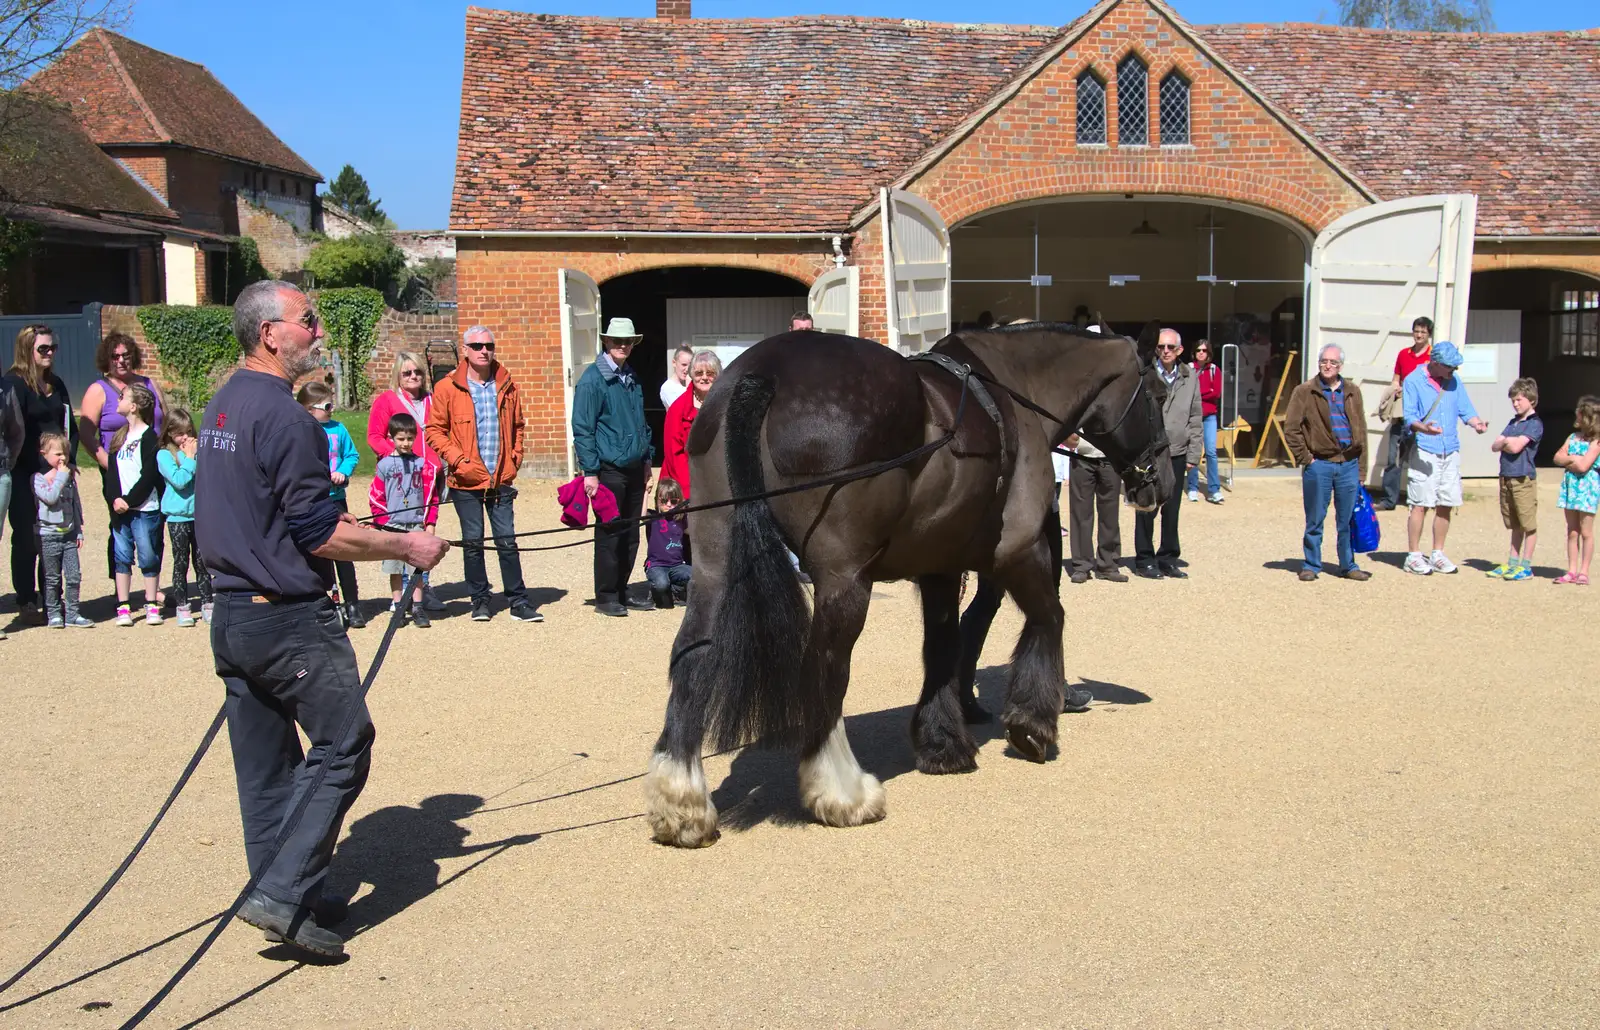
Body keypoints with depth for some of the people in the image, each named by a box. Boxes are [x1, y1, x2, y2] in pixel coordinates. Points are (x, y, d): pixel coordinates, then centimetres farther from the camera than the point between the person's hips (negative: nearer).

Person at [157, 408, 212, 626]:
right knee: (181, 563, 4)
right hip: (178, 517, -2)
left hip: (201, 515, 2)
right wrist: (190, 457, -11)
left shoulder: (198, 449, 5)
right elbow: (179, 480, -17)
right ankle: (182, 607, 11)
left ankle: (206, 604, 13)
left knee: (202, 561, 6)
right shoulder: (164, 455, -3)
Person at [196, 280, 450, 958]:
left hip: (230, 615, 9)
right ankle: (283, 896, -5)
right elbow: (319, 533, -17)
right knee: (343, 746, 0)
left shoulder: (220, 409, 13)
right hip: (289, 620, -9)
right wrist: (406, 547, -8)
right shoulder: (285, 417, -17)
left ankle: (284, 897, 23)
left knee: (265, 765, 14)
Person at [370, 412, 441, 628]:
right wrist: (382, 521, -3)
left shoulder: (423, 465, 5)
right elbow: (376, 497, 4)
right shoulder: (384, 465, 2)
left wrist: (430, 523, 3)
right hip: (392, 525, 0)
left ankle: (417, 608, 8)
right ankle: (397, 608, 15)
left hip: (417, 524, 1)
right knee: (395, 569, 6)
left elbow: (432, 497, 8)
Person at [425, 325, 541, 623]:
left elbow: (517, 426, 19)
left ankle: (518, 600, 7)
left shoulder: (506, 386, 7)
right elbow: (434, 431, -1)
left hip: (501, 479, 2)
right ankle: (480, 600, 16)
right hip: (466, 480, -2)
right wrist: (456, 459, -10)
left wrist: (515, 457, 8)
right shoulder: (448, 388, -2)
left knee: (507, 540, 2)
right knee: (473, 542, 5)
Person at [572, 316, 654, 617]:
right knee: (609, 534, -1)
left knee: (630, 535, 11)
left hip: (634, 469, 7)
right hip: (609, 470, -7)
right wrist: (590, 472, -16)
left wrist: (646, 460, 18)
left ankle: (621, 593, 21)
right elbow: (582, 429, -12)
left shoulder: (631, 378, 14)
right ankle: (606, 597, 9)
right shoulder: (592, 379, -9)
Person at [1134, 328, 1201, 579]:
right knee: (1146, 509, 3)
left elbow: (1195, 419, 9)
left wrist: (1193, 454, 5)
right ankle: (1144, 560, 14)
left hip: (1177, 454, 4)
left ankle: (1168, 559, 19)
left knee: (1172, 511, 9)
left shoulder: (1190, 378, 7)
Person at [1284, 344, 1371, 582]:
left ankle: (1348, 565, 20)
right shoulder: (1305, 392, -1)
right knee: (1315, 520, 5)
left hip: (1349, 464, 3)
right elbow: (1291, 428, -4)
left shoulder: (1353, 392, 10)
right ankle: (1311, 565, 16)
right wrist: (1305, 458, -8)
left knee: (1348, 520, 9)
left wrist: (1361, 470, 9)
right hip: (1319, 464, -3)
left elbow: (1360, 431, 13)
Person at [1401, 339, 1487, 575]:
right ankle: (1413, 556, 2)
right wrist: (1424, 428, -33)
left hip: (1451, 452, 6)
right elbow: (1409, 417, -12)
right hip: (1424, 452, -6)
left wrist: (1477, 423, -11)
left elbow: (1465, 410, 11)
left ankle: (1437, 554, 20)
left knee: (1446, 505, 8)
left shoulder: (1454, 381, 11)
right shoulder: (1414, 381, -6)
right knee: (1420, 504, -6)